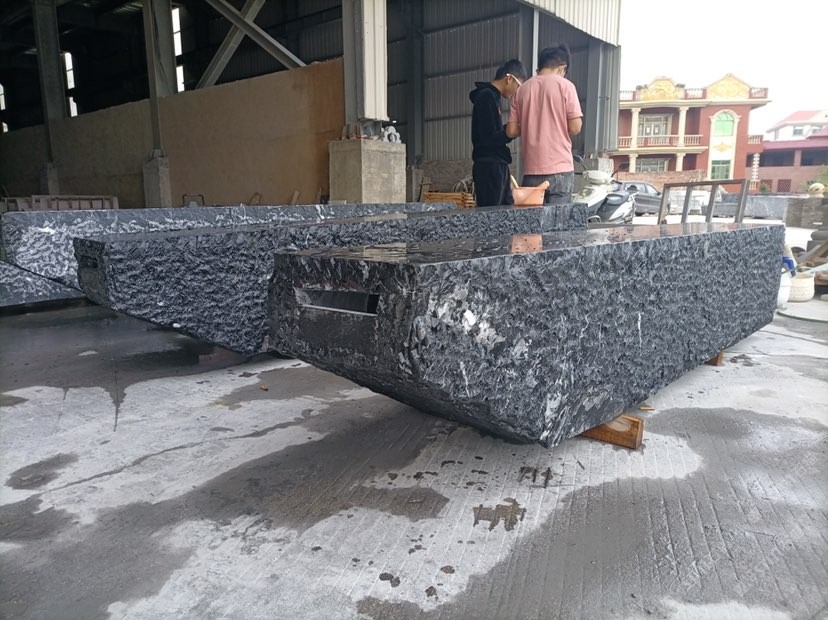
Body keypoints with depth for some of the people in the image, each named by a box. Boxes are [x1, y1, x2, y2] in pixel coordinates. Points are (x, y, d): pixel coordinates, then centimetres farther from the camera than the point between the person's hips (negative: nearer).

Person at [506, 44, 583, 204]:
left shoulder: (523, 89, 9)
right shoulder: (565, 85, -1)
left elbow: (511, 131, 7)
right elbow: (575, 128, -6)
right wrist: (561, 126, 15)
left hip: (531, 169, 3)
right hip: (560, 168, -3)